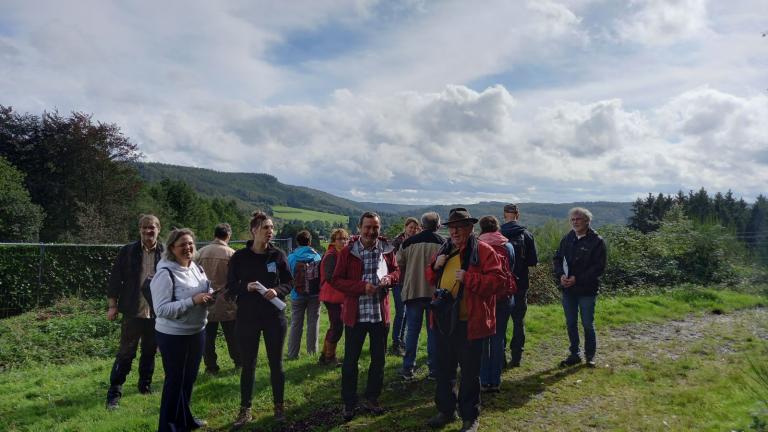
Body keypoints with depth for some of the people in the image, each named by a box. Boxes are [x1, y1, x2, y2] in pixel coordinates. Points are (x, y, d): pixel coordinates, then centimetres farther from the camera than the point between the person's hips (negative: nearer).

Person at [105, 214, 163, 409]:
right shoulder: (127, 251, -2)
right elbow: (115, 278, 0)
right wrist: (112, 305, -3)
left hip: (156, 312, 2)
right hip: (133, 312, -2)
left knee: (150, 353, 15)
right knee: (125, 353, 3)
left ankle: (145, 385, 32)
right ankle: (114, 393, 13)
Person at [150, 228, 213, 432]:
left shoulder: (197, 268, 3)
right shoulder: (165, 273, -20)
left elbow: (205, 293, 15)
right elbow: (161, 309, -24)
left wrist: (210, 296, -9)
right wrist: (193, 301, -29)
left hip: (197, 332, 8)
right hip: (173, 336, -7)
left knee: (190, 377, 21)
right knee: (175, 381, 6)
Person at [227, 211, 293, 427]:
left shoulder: (278, 255, -2)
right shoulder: (239, 257, -5)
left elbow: (289, 282, 4)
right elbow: (230, 288, -1)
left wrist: (277, 291, -16)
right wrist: (246, 287, -20)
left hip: (274, 317, 1)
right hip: (247, 318, -1)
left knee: (276, 363, 10)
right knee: (247, 365, 8)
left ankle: (279, 406, 26)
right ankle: (245, 409, 23)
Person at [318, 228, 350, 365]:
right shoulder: (331, 256, -16)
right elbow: (330, 277, -26)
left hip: (336, 296, 10)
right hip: (332, 296, -10)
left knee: (334, 327, 16)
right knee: (337, 327, -4)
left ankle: (325, 356, 27)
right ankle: (329, 357, 11)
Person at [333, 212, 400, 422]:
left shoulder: (387, 250, 1)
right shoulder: (348, 252, -8)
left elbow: (396, 271, 14)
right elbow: (337, 280, -8)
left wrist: (389, 278, -10)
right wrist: (362, 286, -20)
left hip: (380, 314, 3)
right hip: (355, 314, -3)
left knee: (378, 359, 14)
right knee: (350, 361, 5)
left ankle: (371, 399, 32)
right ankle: (349, 403, 21)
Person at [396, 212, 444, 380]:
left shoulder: (408, 242, 0)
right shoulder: (444, 243, -3)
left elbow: (400, 266, 7)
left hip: (413, 291, 1)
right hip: (436, 292, 0)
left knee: (412, 330, 8)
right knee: (434, 331, 8)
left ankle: (408, 368, 11)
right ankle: (434, 368, 13)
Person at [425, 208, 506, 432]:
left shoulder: (483, 251, -10)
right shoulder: (445, 250, 11)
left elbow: (498, 281, -18)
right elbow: (431, 279, 20)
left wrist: (468, 278, -24)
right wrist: (435, 266, -2)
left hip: (470, 323, -6)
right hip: (444, 321, 6)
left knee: (470, 372, 7)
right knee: (444, 368, 17)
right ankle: (446, 410, 34)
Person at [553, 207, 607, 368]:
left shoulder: (596, 241, -9)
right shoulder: (567, 239, 6)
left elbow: (599, 267, -13)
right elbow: (557, 258, 9)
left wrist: (577, 279, -18)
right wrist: (561, 275, -11)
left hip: (587, 290, -4)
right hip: (568, 289, 5)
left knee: (588, 324, 6)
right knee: (571, 323, 12)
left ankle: (590, 356, 23)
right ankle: (574, 354, 26)